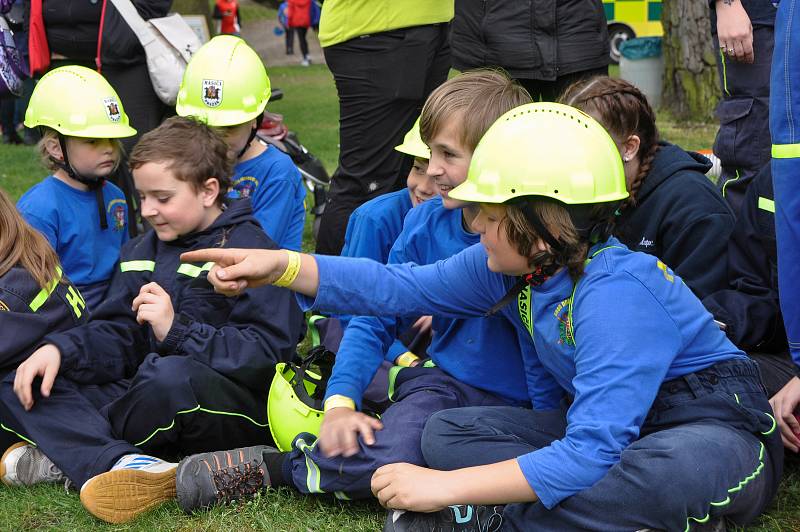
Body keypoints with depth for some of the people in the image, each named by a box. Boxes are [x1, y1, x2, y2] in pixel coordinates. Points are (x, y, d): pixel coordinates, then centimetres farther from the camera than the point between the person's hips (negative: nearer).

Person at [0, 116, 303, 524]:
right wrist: (60, 349, -7)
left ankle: (70, 447, -18)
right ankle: (120, 463, -34)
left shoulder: (248, 249, -6)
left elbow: (266, 351, -17)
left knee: (172, 376, -42)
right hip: (147, 393, 8)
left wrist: (177, 332, -23)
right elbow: (116, 335, 13)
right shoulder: (143, 251, 18)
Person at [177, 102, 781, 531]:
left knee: (690, 466, -45)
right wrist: (282, 266, -4)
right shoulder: (514, 267, -3)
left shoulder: (617, 292, -30)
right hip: (613, 424, 8)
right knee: (446, 432, -3)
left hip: (718, 426, -7)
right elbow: (402, 288, 5)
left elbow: (590, 451, -37)